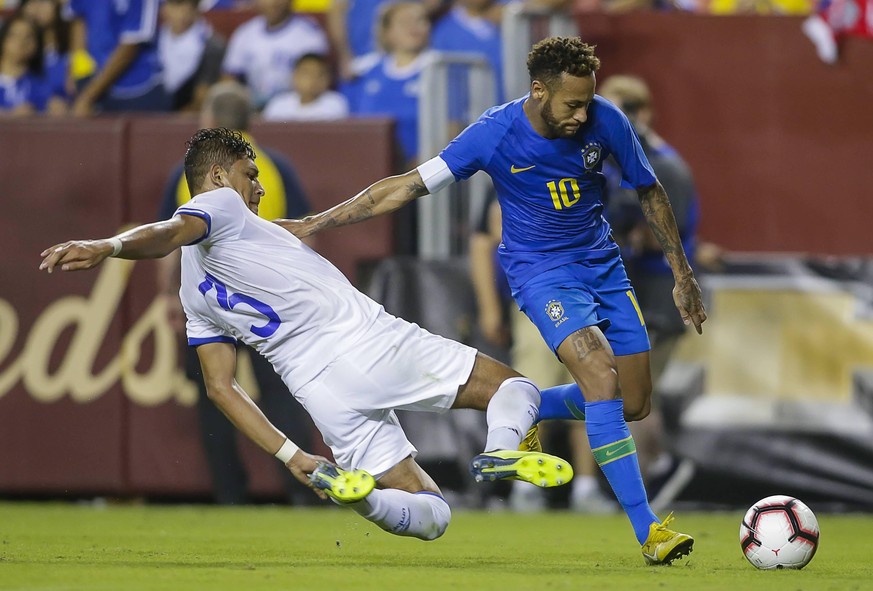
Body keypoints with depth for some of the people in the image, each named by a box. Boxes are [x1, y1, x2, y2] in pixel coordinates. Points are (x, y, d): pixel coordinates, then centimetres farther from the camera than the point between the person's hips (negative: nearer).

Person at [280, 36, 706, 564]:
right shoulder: (494, 135, -21)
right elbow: (408, 187, -15)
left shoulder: (606, 121, -12)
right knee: (601, 376, -25)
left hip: (603, 263, 5)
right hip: (540, 269, -5)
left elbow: (650, 192, 4)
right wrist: (314, 224, -17)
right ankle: (648, 529, -26)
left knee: (634, 403, 4)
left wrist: (682, 274, 8)